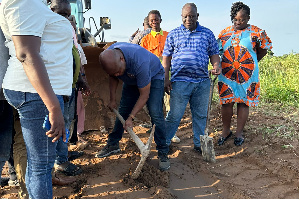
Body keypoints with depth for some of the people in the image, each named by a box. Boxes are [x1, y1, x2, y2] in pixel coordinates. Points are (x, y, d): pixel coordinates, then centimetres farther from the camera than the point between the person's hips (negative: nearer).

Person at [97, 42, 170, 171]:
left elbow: (144, 95, -33)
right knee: (122, 111, 7)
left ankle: (163, 153, -9)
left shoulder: (140, 62, -44)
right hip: (131, 80, 6)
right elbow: (113, 77, -1)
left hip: (153, 77, -6)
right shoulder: (109, 56, -24)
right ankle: (112, 145, 22)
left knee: (155, 114, -18)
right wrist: (112, 100, -2)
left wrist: (131, 117, -29)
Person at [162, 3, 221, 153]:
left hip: (202, 82, 3)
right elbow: (166, 58, 6)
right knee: (174, 115, 0)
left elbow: (214, 54, 13)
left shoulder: (207, 34, 11)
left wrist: (216, 65, -9)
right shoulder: (173, 34, 7)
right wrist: (166, 79, -1)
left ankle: (199, 144, 25)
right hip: (180, 81, -2)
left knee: (200, 115, 11)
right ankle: (164, 142, 16)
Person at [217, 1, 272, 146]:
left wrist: (252, 62, 11)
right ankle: (226, 131, 20)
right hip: (227, 74, 2)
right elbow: (217, 51, 10)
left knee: (244, 102, 5)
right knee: (226, 102, 3)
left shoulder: (256, 32, 1)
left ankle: (239, 132, 18)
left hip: (247, 74, -1)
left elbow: (265, 48, 12)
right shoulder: (224, 33, 7)